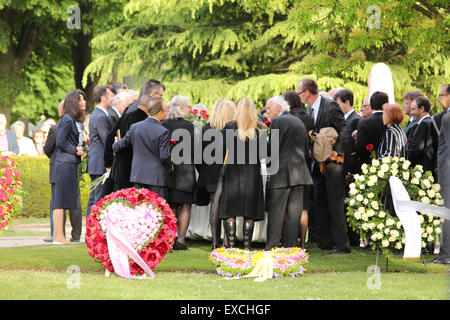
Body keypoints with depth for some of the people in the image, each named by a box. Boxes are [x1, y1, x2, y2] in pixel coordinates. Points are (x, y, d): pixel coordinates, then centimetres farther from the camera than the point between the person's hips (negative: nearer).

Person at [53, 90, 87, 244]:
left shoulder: (72, 120, 16)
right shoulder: (67, 120, -12)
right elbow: (60, 142, -18)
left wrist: (79, 151, 4)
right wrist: (76, 150, -9)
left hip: (70, 164, 9)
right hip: (65, 164, -9)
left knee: (62, 201, 10)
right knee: (61, 200, -7)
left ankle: (58, 236, 12)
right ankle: (59, 236, -7)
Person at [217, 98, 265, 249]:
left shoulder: (230, 127, -5)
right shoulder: (260, 128, 0)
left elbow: (222, 149, -4)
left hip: (234, 171, -2)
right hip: (253, 172, 2)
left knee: (230, 211, 3)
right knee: (249, 213, 6)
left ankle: (231, 245, -1)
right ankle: (247, 246, 5)